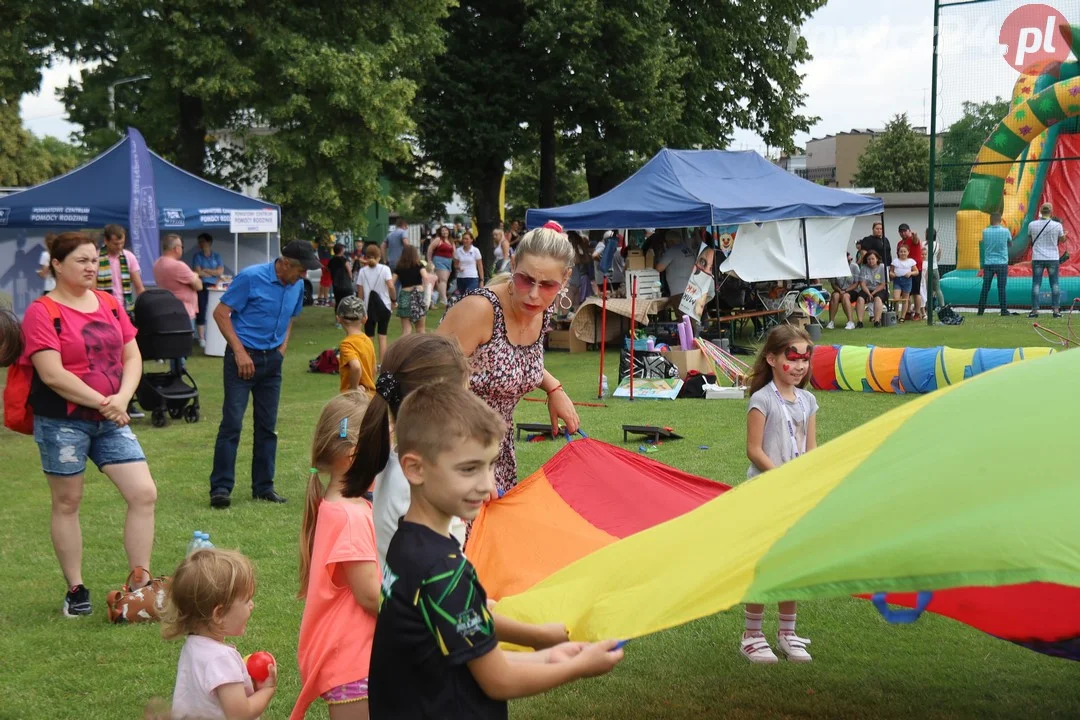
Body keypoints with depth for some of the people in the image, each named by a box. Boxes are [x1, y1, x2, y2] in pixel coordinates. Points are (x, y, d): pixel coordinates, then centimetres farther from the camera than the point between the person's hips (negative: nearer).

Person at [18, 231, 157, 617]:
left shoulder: (110, 304, 9)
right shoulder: (42, 312, -9)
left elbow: (132, 357, 8)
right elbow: (52, 374, -16)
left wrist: (122, 398, -10)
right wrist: (101, 402, -15)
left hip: (111, 419, 5)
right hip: (62, 421, -5)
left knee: (144, 494, -3)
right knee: (67, 503, 7)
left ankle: (141, 584, 7)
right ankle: (75, 590, 20)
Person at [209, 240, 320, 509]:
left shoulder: (297, 287, 6)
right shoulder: (250, 277, -13)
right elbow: (220, 313, -11)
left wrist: (282, 349, 8)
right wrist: (240, 352, -14)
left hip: (272, 360, 6)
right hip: (243, 357, -6)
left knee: (268, 425, 8)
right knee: (232, 423, -8)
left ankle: (263, 486, 16)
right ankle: (220, 487, -5)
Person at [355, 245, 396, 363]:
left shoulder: (362, 271, 0)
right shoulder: (384, 269, -6)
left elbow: (360, 291, 0)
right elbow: (391, 287, -18)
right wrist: (394, 300, -4)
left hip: (369, 306, 1)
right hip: (384, 305, -1)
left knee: (368, 337, 8)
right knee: (382, 337, 5)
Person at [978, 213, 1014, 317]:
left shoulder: (985, 232, -4)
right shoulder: (1005, 231, -6)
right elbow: (1010, 243, 9)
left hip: (988, 263, 1)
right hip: (1002, 263, -1)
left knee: (985, 288, 6)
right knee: (1001, 288, 2)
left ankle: (981, 310, 8)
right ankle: (1003, 310, 2)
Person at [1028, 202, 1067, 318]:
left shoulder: (1032, 225, -7)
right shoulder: (1057, 225, -7)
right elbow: (1062, 239, 8)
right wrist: (1065, 235, 32)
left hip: (1037, 258, 0)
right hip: (1053, 258, 0)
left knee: (1036, 284, 4)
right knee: (1055, 284, 9)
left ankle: (1035, 309, 0)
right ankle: (1056, 309, 6)